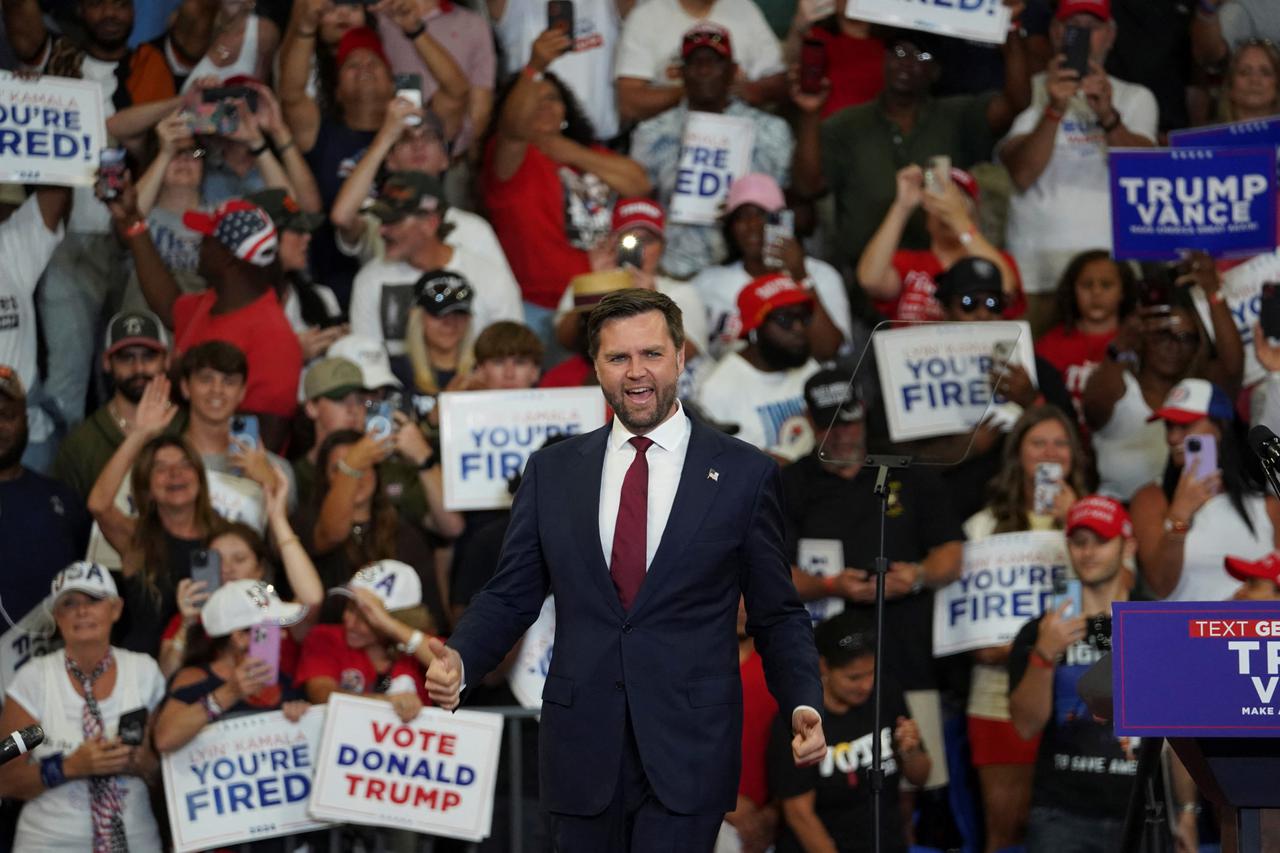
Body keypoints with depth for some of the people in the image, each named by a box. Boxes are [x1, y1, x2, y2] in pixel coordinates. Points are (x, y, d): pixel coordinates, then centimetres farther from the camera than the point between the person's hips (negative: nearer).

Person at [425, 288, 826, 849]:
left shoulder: (743, 475, 3)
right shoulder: (551, 471, 9)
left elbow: (777, 615, 6)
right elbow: (511, 596, 11)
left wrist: (803, 704, -10)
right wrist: (459, 660, -9)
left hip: (687, 756, -3)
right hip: (583, 750, 3)